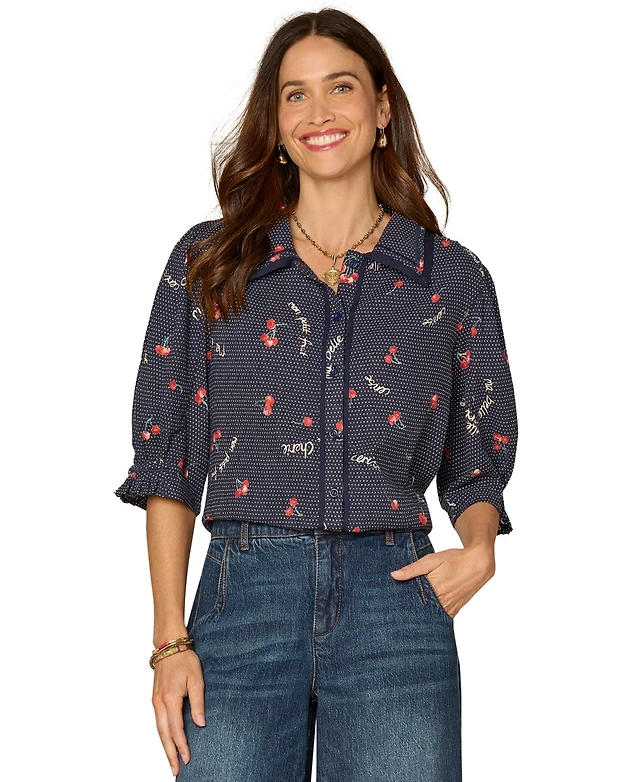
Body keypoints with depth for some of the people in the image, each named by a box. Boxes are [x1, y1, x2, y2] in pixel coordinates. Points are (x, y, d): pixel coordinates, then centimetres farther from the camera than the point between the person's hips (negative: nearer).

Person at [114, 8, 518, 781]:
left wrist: (477, 549, -8)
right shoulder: (208, 262, 7)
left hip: (395, 602, 1)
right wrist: (170, 641, -2)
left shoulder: (453, 278, 8)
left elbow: (479, 462, 14)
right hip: (243, 596, 0)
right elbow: (166, 455, 5)